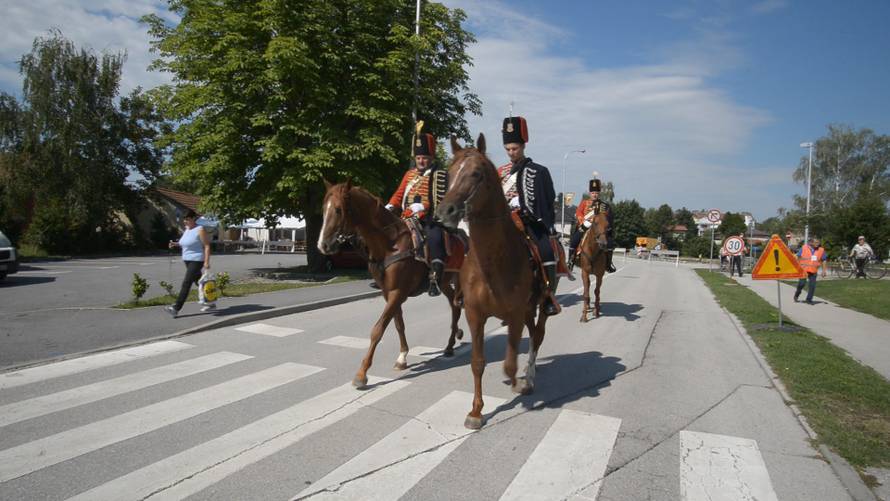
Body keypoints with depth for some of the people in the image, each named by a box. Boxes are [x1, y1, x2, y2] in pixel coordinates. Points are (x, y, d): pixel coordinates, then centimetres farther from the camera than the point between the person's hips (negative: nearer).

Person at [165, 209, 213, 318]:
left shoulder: (200, 230, -12)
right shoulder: (187, 229, 11)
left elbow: (207, 246, -14)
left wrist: (206, 262, -20)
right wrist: (176, 244, 4)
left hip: (197, 261, -9)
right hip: (188, 260, 9)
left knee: (186, 283, -13)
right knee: (199, 283, 16)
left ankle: (176, 309, -15)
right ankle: (211, 303, 28)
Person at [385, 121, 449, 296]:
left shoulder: (440, 174, 0)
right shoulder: (410, 174, 18)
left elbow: (442, 199, -11)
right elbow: (399, 194, 19)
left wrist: (423, 206, -26)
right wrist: (390, 206, -1)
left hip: (430, 220, -6)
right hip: (408, 219, 6)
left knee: (435, 238, -33)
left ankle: (435, 279, -35)